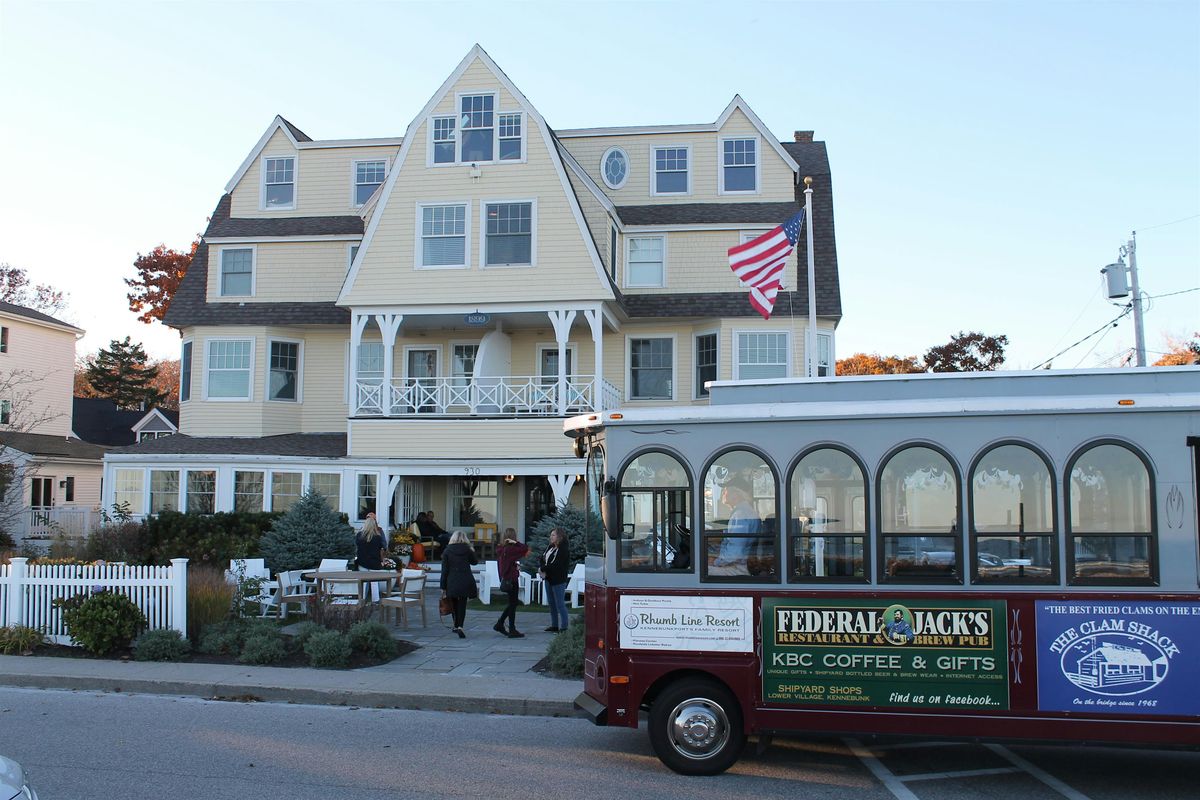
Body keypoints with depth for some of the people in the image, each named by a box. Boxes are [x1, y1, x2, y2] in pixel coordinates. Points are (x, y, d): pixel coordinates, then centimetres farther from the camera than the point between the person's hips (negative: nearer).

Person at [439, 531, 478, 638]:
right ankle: (460, 626, -16)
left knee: (455, 604, 17)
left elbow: (444, 570, 0)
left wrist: (443, 586, 3)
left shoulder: (447, 551, 0)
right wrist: (472, 551, 28)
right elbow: (475, 561, 16)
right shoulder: (467, 549, 0)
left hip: (452, 582, 1)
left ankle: (456, 626, 25)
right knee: (462, 604, 1)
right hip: (465, 581, 0)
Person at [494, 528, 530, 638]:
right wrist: (515, 542, -17)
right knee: (513, 604, 0)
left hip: (506, 579, 9)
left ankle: (499, 624, 24)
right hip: (512, 579, -8)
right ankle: (512, 630, 5)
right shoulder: (511, 549, -19)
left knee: (512, 603, 19)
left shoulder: (502, 549, 5)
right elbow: (525, 548, -22)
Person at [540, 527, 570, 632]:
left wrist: (543, 569, -11)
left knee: (560, 604, -6)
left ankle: (563, 627, -2)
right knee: (552, 604, 13)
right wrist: (543, 570, -8)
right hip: (549, 579, 9)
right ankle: (554, 625, 21)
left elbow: (556, 565, -20)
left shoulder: (563, 550, -14)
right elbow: (543, 558, 10)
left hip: (558, 581, -9)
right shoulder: (550, 547, 14)